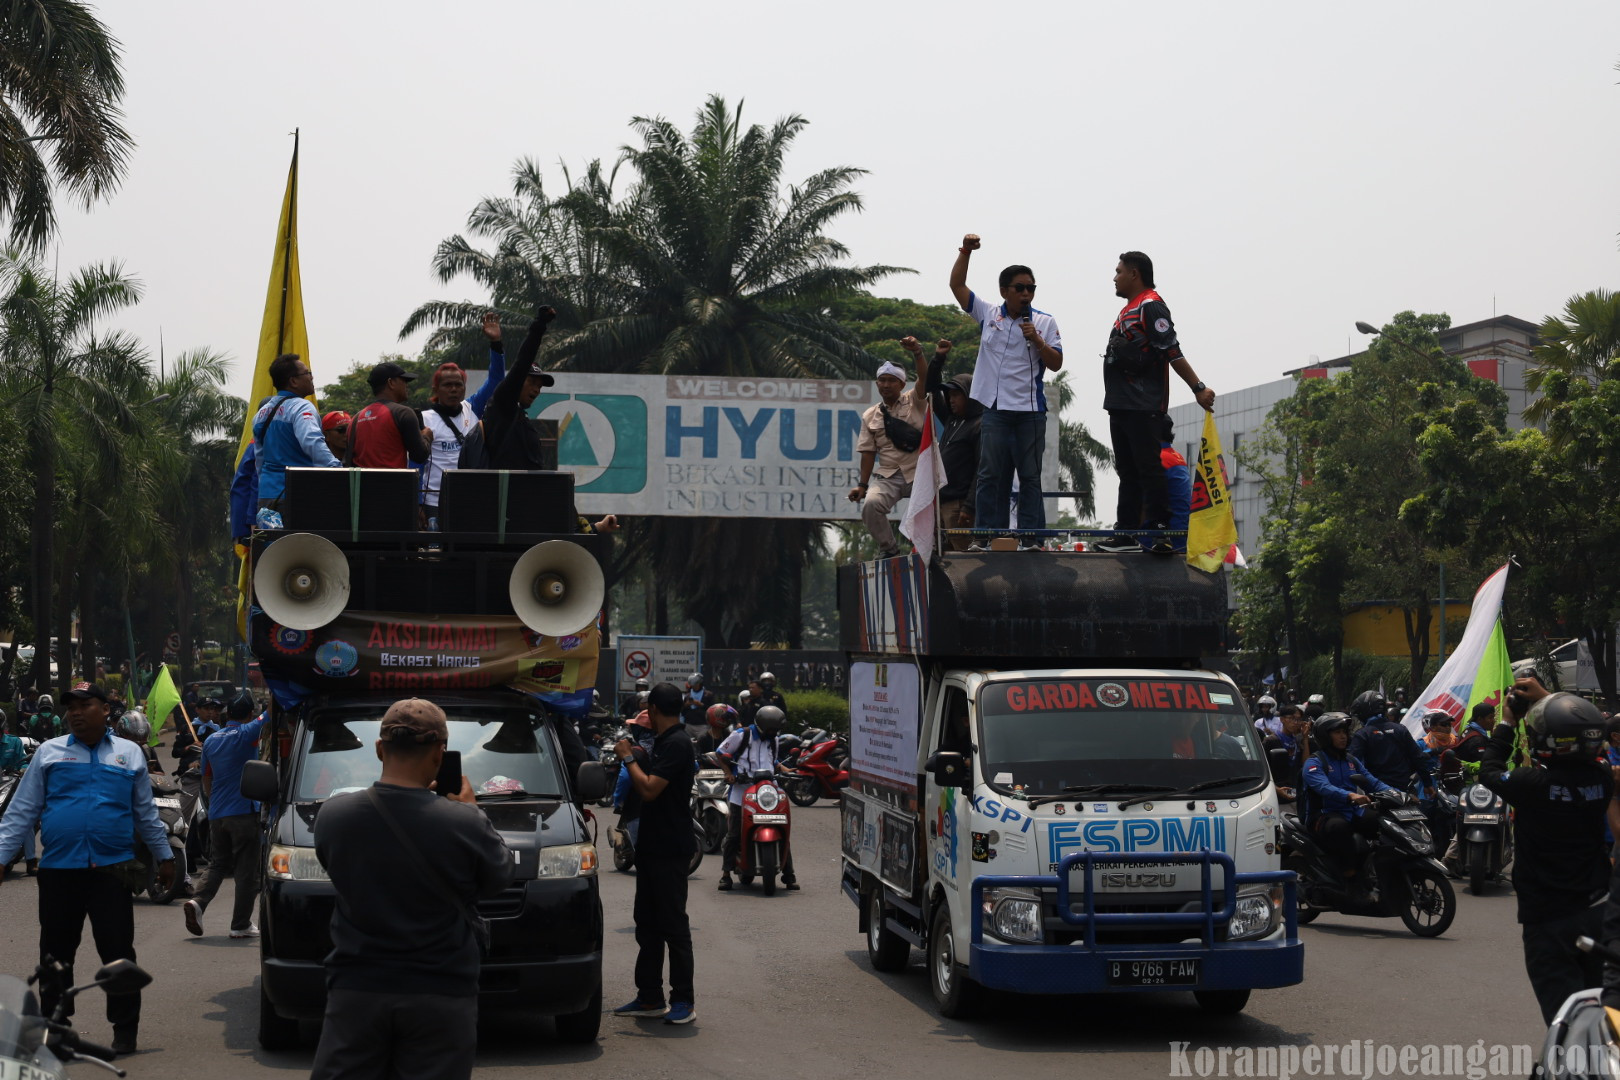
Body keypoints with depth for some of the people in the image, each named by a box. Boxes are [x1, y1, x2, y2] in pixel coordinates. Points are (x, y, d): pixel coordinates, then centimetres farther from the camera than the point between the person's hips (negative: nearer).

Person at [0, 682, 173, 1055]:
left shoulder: (130, 754, 10)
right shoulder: (49, 752, 7)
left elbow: (146, 813, 18)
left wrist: (164, 857, 18)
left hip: (112, 869, 0)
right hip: (59, 870, 1)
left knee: (118, 952, -1)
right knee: (56, 953, 7)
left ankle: (125, 1029, 7)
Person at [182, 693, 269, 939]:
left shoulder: (211, 740, 9)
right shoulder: (246, 734, -10)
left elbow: (206, 778, 17)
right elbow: (269, 714, -12)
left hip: (217, 814, 6)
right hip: (244, 812, -6)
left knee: (217, 863, 14)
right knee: (247, 870, 2)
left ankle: (197, 902, -10)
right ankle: (241, 924, 2)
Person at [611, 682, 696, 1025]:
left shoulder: (676, 744, -17)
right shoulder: (663, 742, 15)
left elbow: (649, 789, -23)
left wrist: (628, 758, -12)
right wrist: (634, 760, 14)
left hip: (671, 851, -10)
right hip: (652, 845, 10)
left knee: (673, 925, -6)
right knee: (648, 925, 13)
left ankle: (684, 1001, -1)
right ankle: (649, 998, 19)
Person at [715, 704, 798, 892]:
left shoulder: (773, 741, 18)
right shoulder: (741, 735, 0)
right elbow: (722, 754, 4)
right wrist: (729, 774, -9)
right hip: (742, 788, -4)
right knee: (734, 833, -6)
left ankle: (788, 874, 3)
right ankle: (726, 873, 3)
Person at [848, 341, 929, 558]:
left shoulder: (913, 401, 7)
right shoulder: (870, 416, 13)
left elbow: (924, 378, -12)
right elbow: (868, 452, 9)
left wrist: (917, 354, -28)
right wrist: (863, 485, 2)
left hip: (918, 473, -2)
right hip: (887, 476, 2)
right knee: (871, 504, -26)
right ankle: (888, 548, -4)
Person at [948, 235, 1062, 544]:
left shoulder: (1044, 322, 4)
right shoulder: (988, 314, 8)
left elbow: (1056, 364, 0)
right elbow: (957, 286, 9)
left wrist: (1036, 340, -13)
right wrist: (965, 252, -2)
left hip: (1030, 410, -1)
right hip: (995, 408, 1)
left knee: (1030, 476, 2)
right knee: (990, 475, 2)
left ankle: (1031, 537, 3)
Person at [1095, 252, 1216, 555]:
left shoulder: (1150, 306, -11)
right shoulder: (1129, 309, 20)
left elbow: (1173, 352, -18)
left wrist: (1198, 388, -20)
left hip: (1143, 407, -10)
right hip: (1121, 405, 10)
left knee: (1149, 469, -10)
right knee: (1128, 471, 12)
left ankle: (1159, 533, -9)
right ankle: (1126, 532, 15)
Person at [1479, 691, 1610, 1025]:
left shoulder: (1534, 784, -23)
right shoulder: (1601, 779, -7)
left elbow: (1490, 771, -3)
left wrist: (1508, 722, 8)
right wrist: (1544, 697, 21)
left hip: (1548, 920, -6)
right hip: (1595, 910, 6)